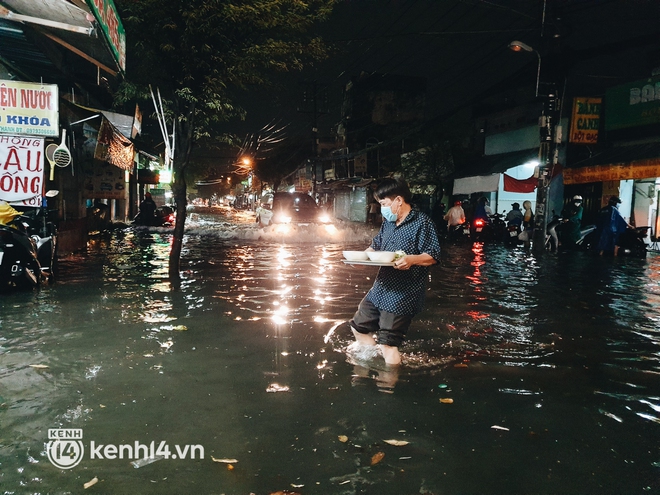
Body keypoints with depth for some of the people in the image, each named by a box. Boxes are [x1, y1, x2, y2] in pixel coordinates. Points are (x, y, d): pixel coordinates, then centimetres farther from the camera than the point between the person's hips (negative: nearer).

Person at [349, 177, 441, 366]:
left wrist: (412, 259, -36)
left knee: (388, 343, -5)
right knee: (359, 326, 19)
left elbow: (433, 256, -17)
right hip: (380, 288, 9)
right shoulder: (388, 222, 11)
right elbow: (376, 246, 20)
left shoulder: (422, 222, -13)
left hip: (402, 294, -9)